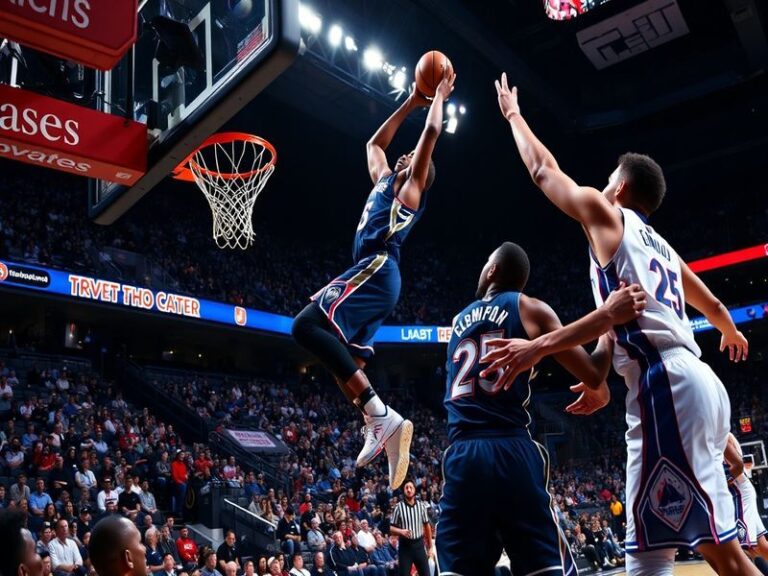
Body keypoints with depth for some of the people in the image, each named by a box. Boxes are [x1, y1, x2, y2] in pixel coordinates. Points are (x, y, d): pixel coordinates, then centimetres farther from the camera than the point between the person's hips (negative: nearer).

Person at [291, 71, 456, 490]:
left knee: (308, 325, -26)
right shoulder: (384, 180, 31)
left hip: (376, 269, -10)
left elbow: (432, 131, 2)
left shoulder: (412, 185, 9)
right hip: (373, 275, 10)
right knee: (345, 358, 7)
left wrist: (439, 97, 18)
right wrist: (409, 103, 43)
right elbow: (374, 142, 43)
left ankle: (380, 415, -32)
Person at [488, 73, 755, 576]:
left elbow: (543, 170, 18)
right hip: (695, 381, 9)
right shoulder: (661, 246, 28)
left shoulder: (605, 213, 8)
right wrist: (731, 332, 64)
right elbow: (713, 305, 41)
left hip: (666, 384, -9)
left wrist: (513, 114, 34)